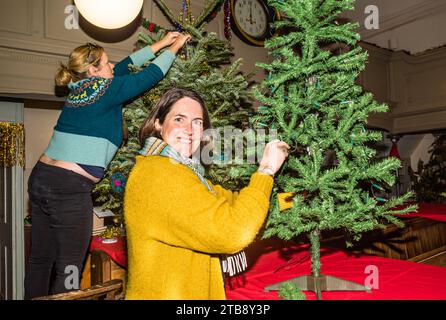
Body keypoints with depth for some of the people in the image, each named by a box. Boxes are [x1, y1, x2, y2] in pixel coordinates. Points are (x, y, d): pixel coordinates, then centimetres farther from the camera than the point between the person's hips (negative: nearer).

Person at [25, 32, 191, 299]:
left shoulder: (80, 87, 13)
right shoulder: (104, 89, -9)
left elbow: (126, 65, 21)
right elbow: (152, 75, -1)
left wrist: (160, 44, 27)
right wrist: (175, 47, 14)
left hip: (41, 177, 9)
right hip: (70, 188, -9)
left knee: (41, 258, 17)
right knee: (70, 267, 3)